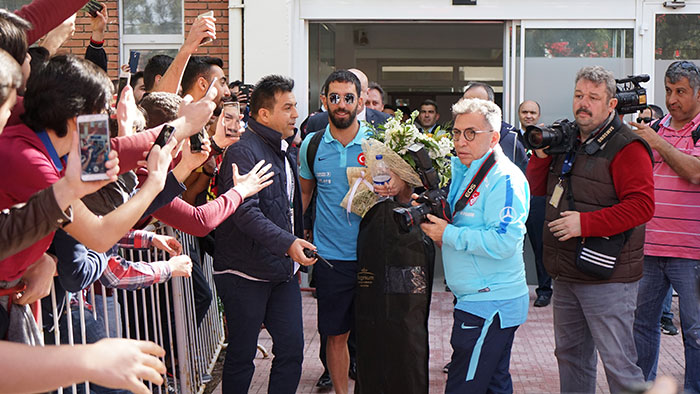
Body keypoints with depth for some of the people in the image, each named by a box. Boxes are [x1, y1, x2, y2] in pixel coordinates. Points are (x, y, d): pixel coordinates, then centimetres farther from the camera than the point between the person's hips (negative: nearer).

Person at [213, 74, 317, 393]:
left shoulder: (286, 152, 15)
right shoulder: (243, 152, -14)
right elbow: (245, 211, -26)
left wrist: (298, 242, 21)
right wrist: (287, 243, -32)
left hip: (283, 272, 8)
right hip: (245, 274, -8)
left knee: (291, 350, 7)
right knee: (241, 356, 4)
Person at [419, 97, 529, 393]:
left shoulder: (504, 178, -16)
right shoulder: (464, 170, 14)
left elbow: (503, 242, -26)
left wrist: (449, 234, -19)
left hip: (491, 305, -10)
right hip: (477, 300, 10)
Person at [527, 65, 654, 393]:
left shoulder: (626, 147, -12)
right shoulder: (566, 141, 14)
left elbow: (641, 206, -21)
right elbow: (538, 189, 19)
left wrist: (586, 223, -25)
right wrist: (541, 154, 1)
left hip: (606, 278, -8)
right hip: (566, 275, 8)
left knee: (617, 363, -5)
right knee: (570, 354, 19)